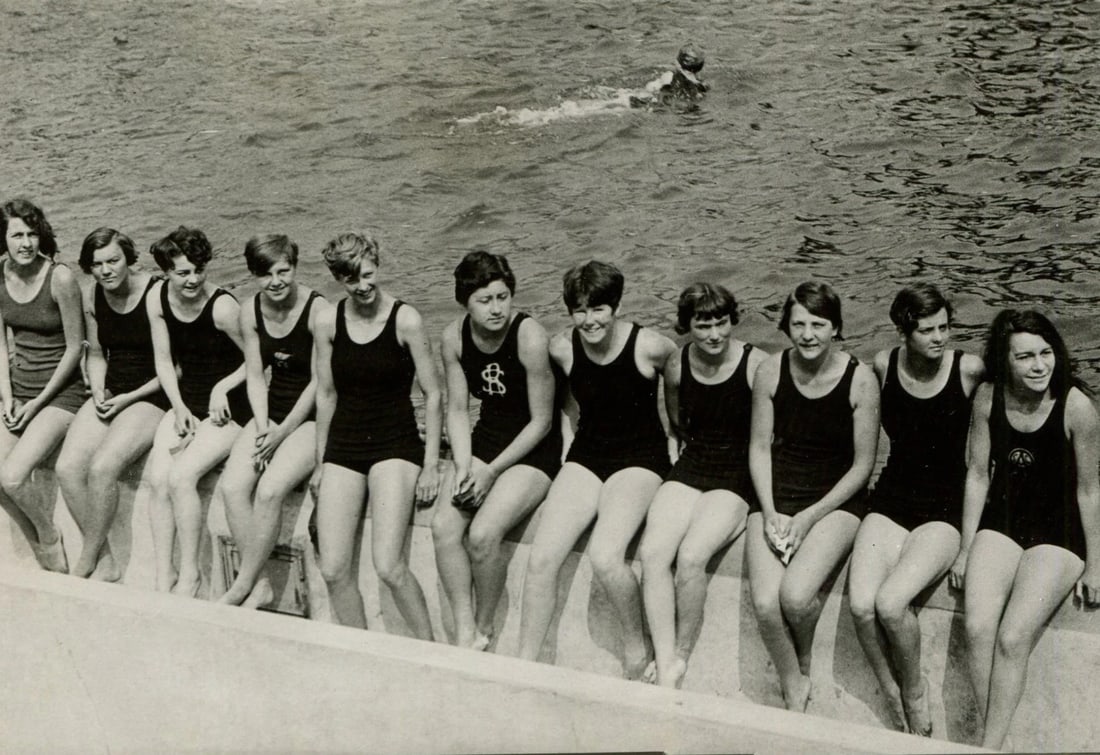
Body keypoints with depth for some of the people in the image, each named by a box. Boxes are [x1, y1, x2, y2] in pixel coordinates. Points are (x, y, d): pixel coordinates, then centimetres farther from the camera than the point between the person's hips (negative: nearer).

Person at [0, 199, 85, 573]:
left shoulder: (60, 278, -18)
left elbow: (75, 347, -13)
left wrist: (38, 403, -11)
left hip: (59, 391, -5)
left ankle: (51, 540, 7)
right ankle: (40, 549, 13)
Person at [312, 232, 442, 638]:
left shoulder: (405, 320, -9)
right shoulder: (327, 323, 2)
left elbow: (433, 394, -3)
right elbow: (326, 395, 12)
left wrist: (431, 465, -6)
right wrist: (320, 462, 14)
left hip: (395, 445, -4)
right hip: (343, 446, 4)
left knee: (388, 565, -18)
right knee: (333, 570, -6)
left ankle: (428, 648, 0)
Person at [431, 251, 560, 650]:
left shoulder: (530, 337, -21)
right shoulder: (454, 337, -4)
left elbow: (542, 422, -15)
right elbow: (457, 410, 3)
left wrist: (491, 471, -16)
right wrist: (464, 469, -12)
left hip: (534, 450, -5)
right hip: (485, 441, 5)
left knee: (483, 534, -25)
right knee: (444, 525, -19)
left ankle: (484, 630, -1)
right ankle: (464, 633, -10)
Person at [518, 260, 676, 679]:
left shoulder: (648, 346, -15)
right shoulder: (562, 349, -4)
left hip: (640, 458, -4)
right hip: (586, 455, 4)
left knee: (604, 557, -28)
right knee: (541, 559, -14)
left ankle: (636, 646, -2)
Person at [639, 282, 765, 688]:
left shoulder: (757, 365, -10)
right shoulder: (677, 366, 4)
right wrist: (691, 454, 12)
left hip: (738, 476, -4)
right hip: (689, 470, 5)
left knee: (691, 557, -28)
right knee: (652, 553, -21)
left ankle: (681, 656, -7)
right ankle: (665, 669, -18)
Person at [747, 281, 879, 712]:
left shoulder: (860, 380, -9)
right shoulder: (771, 372, -2)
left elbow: (862, 465, -5)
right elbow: (760, 446, 6)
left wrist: (809, 518, -11)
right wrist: (770, 513, -8)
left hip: (836, 501, -2)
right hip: (778, 495, 3)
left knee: (796, 596, -27)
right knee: (765, 603, -21)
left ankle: (804, 664, 8)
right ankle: (794, 693, 4)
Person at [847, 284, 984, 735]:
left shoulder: (971, 370, -9)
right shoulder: (883, 366, 0)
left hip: (945, 509, -3)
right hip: (891, 500, 3)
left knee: (891, 603, -26)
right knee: (861, 604, -22)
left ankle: (914, 694, 2)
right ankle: (897, 706, 0)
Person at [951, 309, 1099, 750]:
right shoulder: (988, 398, -5)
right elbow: (978, 475, 4)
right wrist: (966, 550, 5)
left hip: (1058, 532, -3)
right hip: (1000, 522, 3)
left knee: (1013, 639, -20)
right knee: (977, 629, -20)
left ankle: (989, 748, -10)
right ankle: (995, 743, -10)